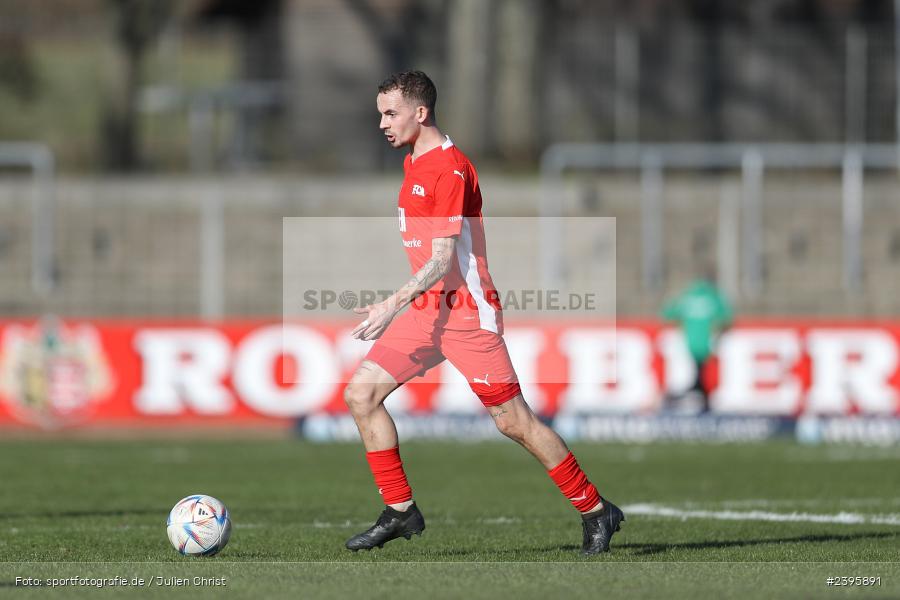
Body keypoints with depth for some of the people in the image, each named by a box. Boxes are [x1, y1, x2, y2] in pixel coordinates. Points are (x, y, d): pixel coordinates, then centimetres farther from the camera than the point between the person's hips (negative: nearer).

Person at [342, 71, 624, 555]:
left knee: (512, 420, -4)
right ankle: (400, 511, 2)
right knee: (360, 393, -3)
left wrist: (393, 306, -31)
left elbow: (442, 258, -23)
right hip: (427, 309, 9)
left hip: (466, 311, -9)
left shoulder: (448, 168, -17)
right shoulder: (413, 162, 12)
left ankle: (596, 511, 8)